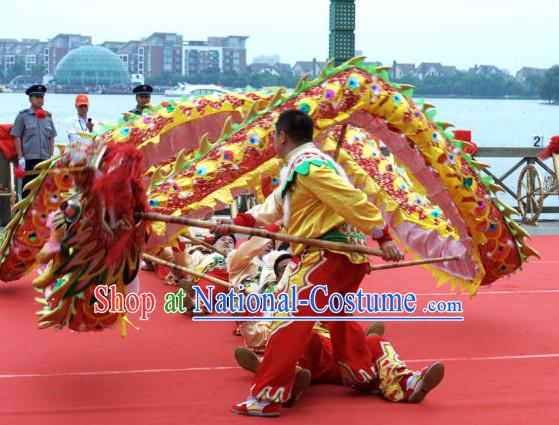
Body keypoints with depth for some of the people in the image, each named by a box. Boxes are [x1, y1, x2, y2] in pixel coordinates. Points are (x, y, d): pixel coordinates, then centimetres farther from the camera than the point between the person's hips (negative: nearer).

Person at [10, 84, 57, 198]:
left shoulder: (48, 116, 12)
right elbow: (17, 138, -2)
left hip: (45, 159, 4)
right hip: (29, 159, -4)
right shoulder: (23, 116, 0)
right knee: (28, 188, -1)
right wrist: (20, 157, -8)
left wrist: (52, 156, 8)